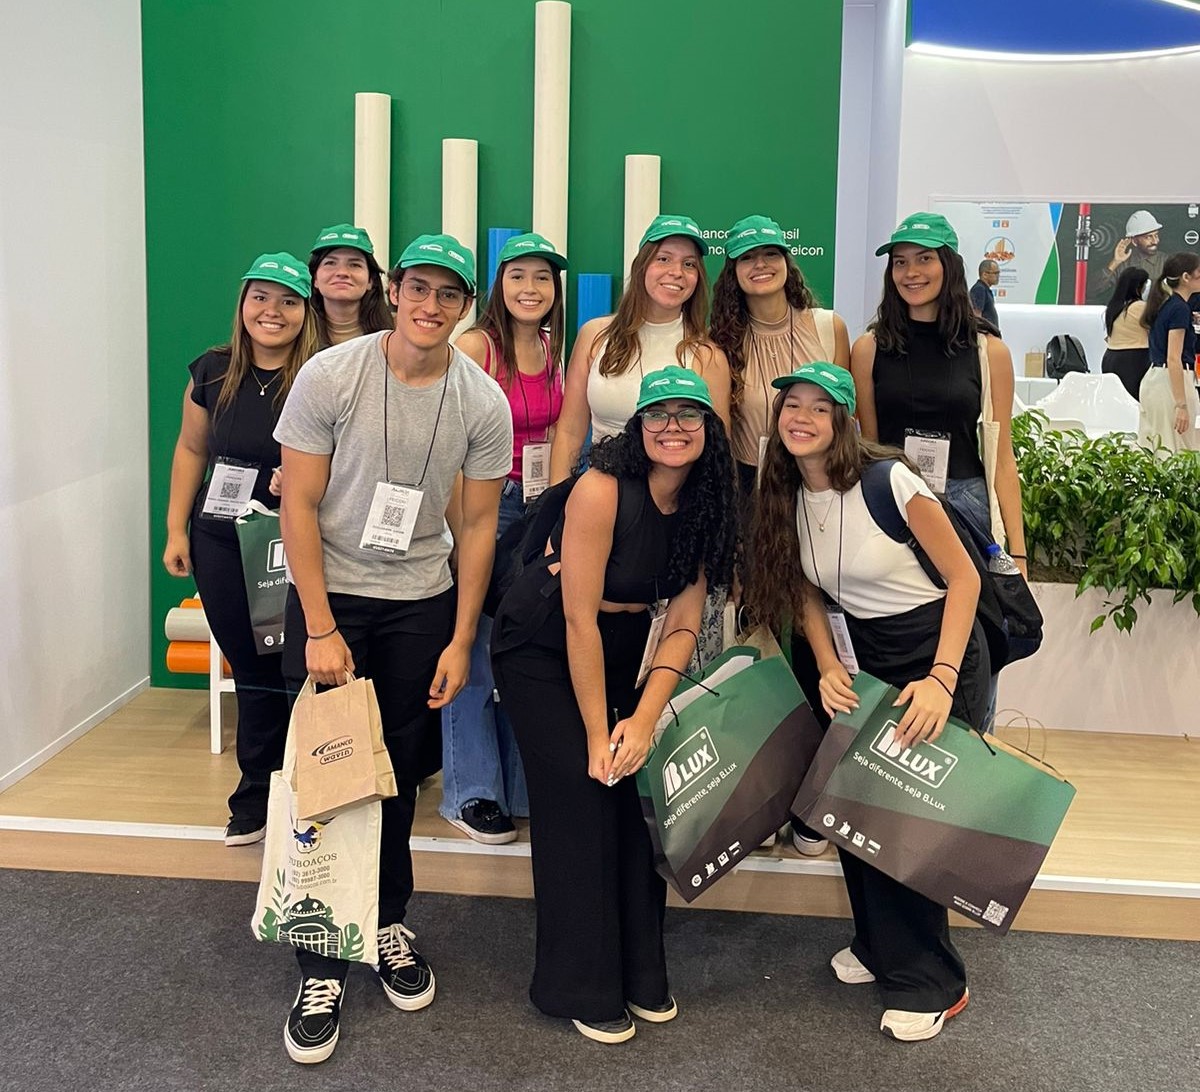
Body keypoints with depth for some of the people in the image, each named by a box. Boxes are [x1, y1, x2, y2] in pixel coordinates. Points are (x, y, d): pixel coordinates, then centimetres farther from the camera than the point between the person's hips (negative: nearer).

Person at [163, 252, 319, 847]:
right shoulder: (214, 371, 3)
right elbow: (191, 450, 11)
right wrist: (177, 529, 9)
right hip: (220, 546, 3)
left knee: (286, 669, 1)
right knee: (251, 669, 12)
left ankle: (259, 795, 19)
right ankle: (258, 795, 25)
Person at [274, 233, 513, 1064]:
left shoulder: (483, 402, -7)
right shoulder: (330, 375, -12)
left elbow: (479, 523, 0)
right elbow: (300, 503, -10)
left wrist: (461, 640, -2)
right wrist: (320, 628, -13)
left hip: (422, 602, 2)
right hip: (329, 592, -1)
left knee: (399, 776, 7)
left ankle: (388, 924, 29)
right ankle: (324, 963, 10)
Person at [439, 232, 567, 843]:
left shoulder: (552, 348, 10)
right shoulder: (476, 345, -10)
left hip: (538, 507, 6)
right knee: (474, 648, -1)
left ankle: (523, 783, 25)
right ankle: (471, 793, 12)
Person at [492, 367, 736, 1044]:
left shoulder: (704, 506, -8)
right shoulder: (603, 489, -27)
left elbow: (684, 624, -10)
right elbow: (579, 618, -25)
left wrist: (644, 721, -21)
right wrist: (597, 734, -21)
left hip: (621, 651, 6)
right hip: (542, 650, -5)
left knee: (633, 791, 2)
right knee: (581, 797, -9)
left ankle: (639, 972, 18)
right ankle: (584, 988, 5)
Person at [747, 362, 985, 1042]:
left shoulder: (889, 481, -20)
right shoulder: (788, 499, -1)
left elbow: (964, 576, -17)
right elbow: (809, 596, 9)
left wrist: (942, 680, -25)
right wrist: (830, 670, -7)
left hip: (940, 651, -6)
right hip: (865, 657, 6)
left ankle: (931, 984, 10)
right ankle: (879, 946, 31)